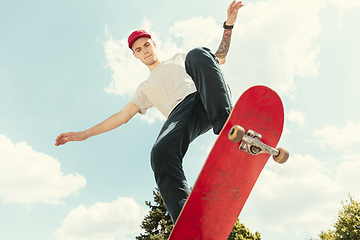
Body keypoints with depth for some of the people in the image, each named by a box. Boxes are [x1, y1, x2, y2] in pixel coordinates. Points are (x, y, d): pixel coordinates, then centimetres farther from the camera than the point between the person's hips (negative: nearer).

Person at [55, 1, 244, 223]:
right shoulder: (146, 88, 33)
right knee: (161, 154, -35)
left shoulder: (179, 59, 34)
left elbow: (219, 59, 27)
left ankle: (225, 126, -41)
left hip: (204, 99, 0)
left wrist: (229, 24, 15)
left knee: (197, 54, -29)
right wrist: (84, 134, 19)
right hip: (180, 114, 0)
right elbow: (123, 115, 25)